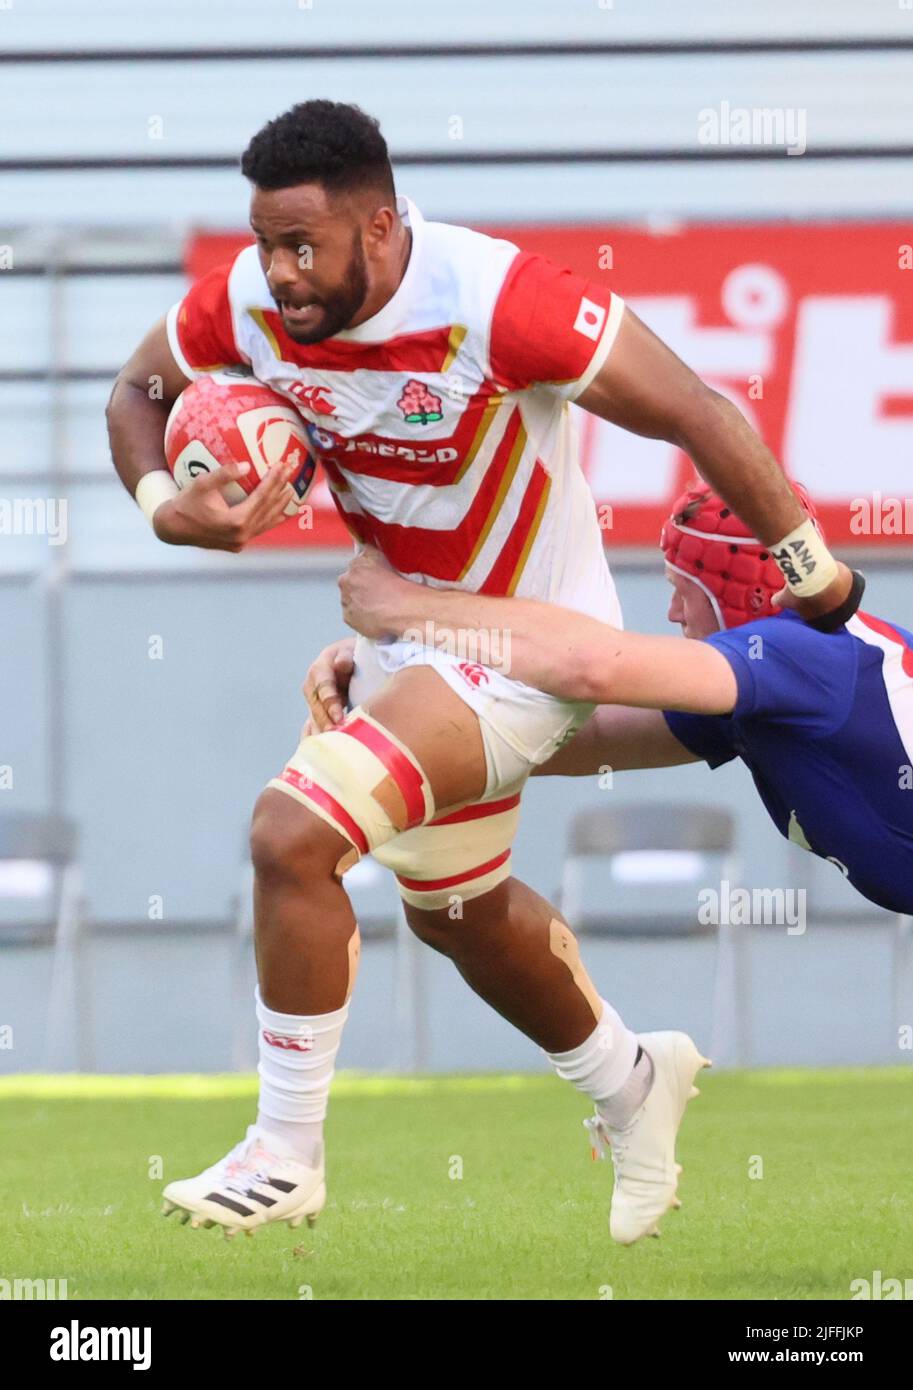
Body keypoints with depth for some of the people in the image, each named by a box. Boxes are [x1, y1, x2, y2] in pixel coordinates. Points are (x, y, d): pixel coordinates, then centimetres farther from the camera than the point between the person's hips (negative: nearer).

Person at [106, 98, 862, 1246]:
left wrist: (814, 576, -14)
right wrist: (163, 505, -15)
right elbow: (140, 389, 7)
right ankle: (629, 1083, 51)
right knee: (457, 909, 25)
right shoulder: (252, 300, -15)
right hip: (405, 625, 8)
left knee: (293, 836, -22)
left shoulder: (492, 302, -33)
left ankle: (287, 1153, -6)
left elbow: (694, 413, -24)